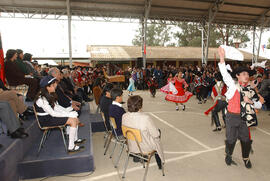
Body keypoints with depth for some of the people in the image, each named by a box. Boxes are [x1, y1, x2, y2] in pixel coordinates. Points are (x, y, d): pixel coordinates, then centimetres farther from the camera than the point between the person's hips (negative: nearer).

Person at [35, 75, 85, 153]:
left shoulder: (50, 95, 6)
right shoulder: (41, 99, -23)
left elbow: (56, 106, 9)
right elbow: (52, 113, -23)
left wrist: (66, 110, -7)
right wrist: (68, 114, -21)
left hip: (51, 116, 9)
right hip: (46, 120, -9)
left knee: (76, 119, -2)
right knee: (73, 121, -21)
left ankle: (75, 139, 15)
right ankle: (71, 147, -17)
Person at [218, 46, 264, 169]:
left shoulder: (250, 90, 5)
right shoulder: (233, 85, -4)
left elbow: (259, 105, 9)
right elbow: (225, 74, -18)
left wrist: (250, 101, -13)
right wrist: (222, 58, -28)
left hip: (244, 118, 3)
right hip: (232, 117, -3)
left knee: (246, 139, 13)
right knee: (231, 138, 7)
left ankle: (246, 158, 37)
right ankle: (228, 155, 32)